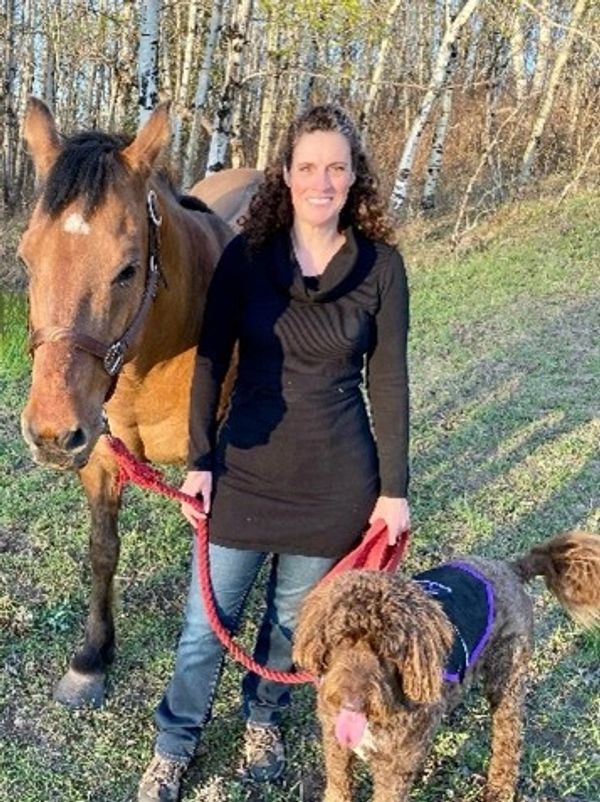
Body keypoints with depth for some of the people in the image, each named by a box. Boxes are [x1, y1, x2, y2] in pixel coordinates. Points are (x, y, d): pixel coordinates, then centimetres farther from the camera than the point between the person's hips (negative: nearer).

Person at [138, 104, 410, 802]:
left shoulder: (381, 266, -6)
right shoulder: (246, 256, -7)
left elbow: (388, 383, -3)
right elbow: (210, 361, -2)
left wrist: (394, 488, -2)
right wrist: (199, 461, -6)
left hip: (337, 479, 0)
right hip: (247, 468, 0)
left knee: (294, 615, 18)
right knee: (209, 619, 11)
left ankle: (263, 716, 46)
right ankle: (173, 745, 34)